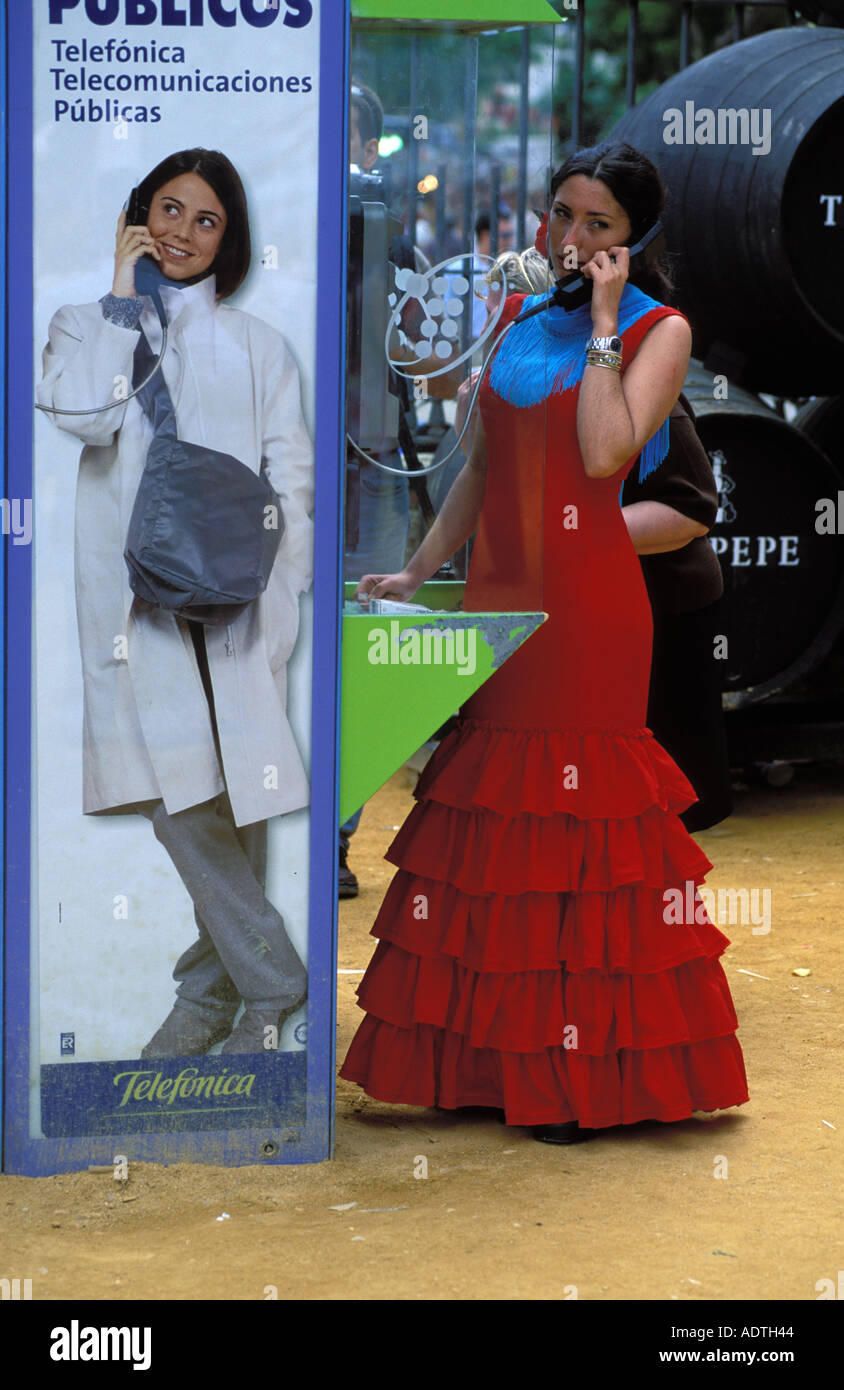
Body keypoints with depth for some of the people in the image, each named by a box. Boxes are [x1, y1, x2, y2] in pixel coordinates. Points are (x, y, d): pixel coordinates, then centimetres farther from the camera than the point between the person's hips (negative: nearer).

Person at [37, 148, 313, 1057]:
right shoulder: (88, 327, 15)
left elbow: (290, 478, 11)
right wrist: (123, 300, -1)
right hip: (139, 598, 0)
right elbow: (84, 414, -7)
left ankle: (214, 989, 4)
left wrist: (281, 600, 1)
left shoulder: (256, 346, 16)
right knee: (177, 795, -11)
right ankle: (271, 982, -3)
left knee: (234, 796, -6)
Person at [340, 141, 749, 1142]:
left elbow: (605, 454, -18)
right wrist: (417, 569, 14)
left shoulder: (660, 330, -2)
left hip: (587, 599, -6)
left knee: (580, 803, -5)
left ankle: (578, 1072, 3)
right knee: (490, 804, 7)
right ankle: (486, 1060, 16)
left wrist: (602, 325, -13)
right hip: (500, 589, 6)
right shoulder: (521, 319, 15)